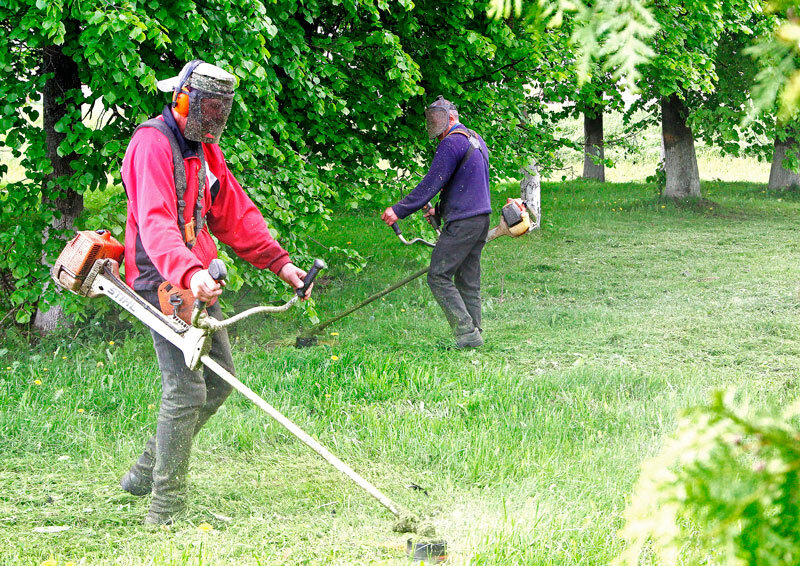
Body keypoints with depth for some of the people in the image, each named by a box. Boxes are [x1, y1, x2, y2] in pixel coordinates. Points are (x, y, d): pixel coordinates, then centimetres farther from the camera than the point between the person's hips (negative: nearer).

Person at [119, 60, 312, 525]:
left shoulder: (205, 149, 15)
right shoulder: (153, 144, -16)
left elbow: (235, 214, 18)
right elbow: (155, 223, -31)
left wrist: (279, 262, 8)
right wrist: (188, 273, -47)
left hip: (198, 281, 9)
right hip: (162, 282, -9)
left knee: (220, 382, 13)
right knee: (187, 390, -15)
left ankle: (146, 473, 25)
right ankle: (166, 511, -8)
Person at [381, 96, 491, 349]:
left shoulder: (452, 143, -11)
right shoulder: (476, 140, 19)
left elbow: (431, 184, -14)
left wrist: (399, 210, -10)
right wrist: (441, 209, 26)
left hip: (462, 223, -10)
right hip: (481, 217, 10)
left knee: (438, 277, -8)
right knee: (468, 280, 11)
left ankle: (467, 333, -13)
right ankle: (474, 333, 8)